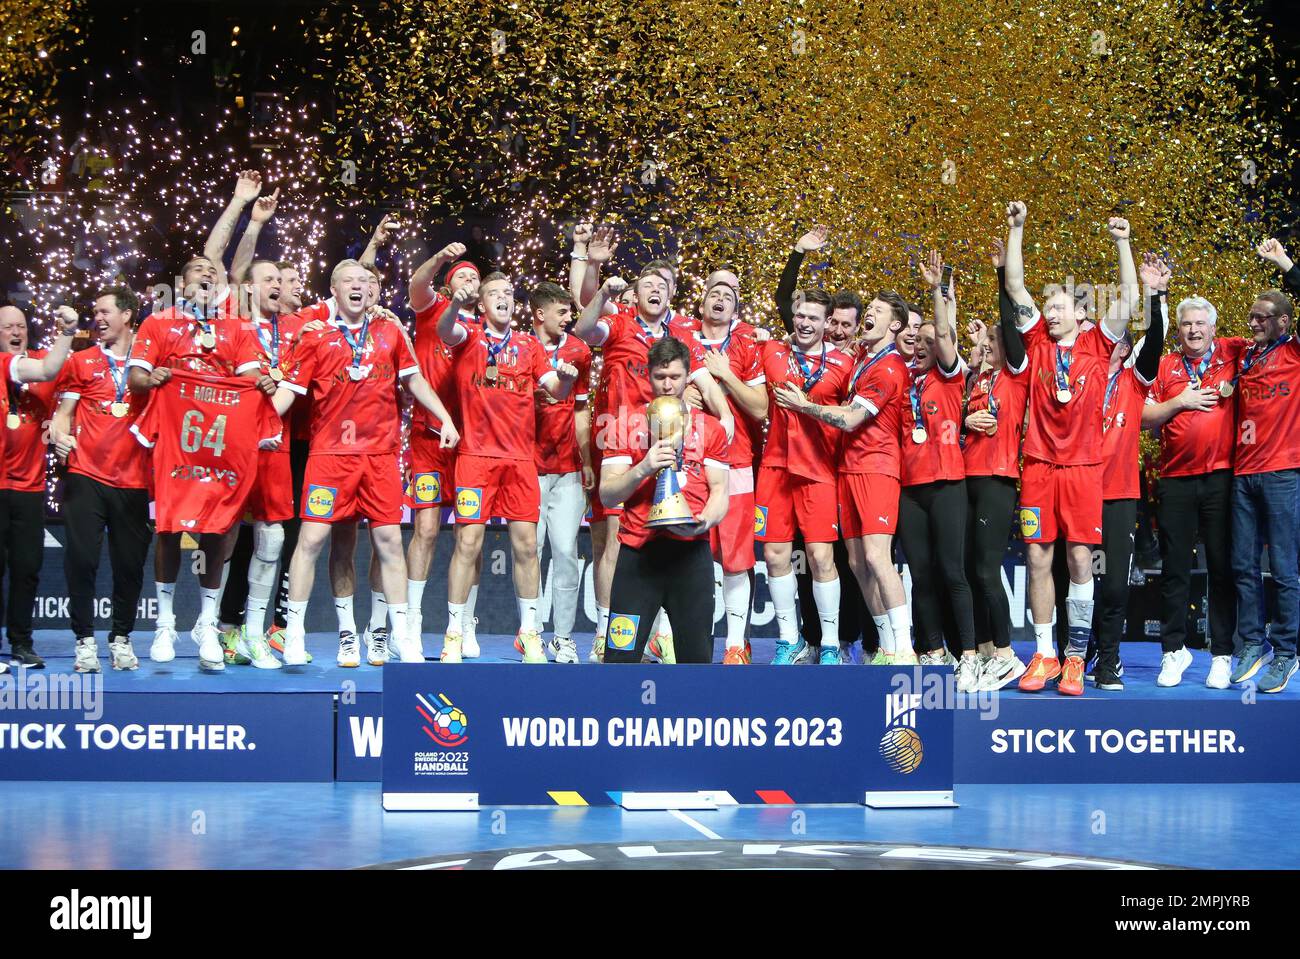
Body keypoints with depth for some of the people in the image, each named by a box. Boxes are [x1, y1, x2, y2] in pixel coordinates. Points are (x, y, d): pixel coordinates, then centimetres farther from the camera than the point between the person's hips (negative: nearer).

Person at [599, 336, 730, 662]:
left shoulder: (709, 428, 11)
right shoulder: (628, 424, 7)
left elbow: (719, 491, 6)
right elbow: (607, 495, 2)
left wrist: (703, 521, -15)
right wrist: (644, 468, -16)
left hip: (692, 551, 1)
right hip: (638, 550, -1)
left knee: (697, 655, 1)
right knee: (621, 655, -7)